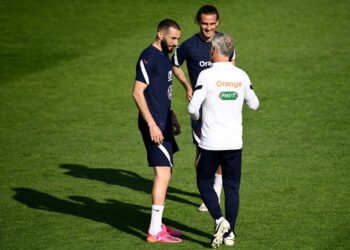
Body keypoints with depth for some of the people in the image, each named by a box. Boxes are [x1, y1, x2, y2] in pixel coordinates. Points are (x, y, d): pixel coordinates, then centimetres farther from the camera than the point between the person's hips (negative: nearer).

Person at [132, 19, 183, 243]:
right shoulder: (149, 58, -15)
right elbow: (138, 93, -19)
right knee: (163, 174, -11)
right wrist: (152, 125, -22)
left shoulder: (164, 56, 15)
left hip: (163, 123, 10)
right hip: (155, 124, -10)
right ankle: (155, 231, -8)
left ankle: (158, 225, 22)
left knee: (164, 174, 14)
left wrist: (171, 121, 25)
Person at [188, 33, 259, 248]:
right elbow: (254, 104, 14)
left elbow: (193, 107, -14)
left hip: (211, 143, -3)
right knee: (232, 187, 12)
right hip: (235, 143, 3)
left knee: (205, 183, 12)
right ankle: (229, 233, 13)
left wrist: (197, 118, 8)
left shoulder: (207, 75, -11)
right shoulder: (241, 76, 2)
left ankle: (220, 220, -7)